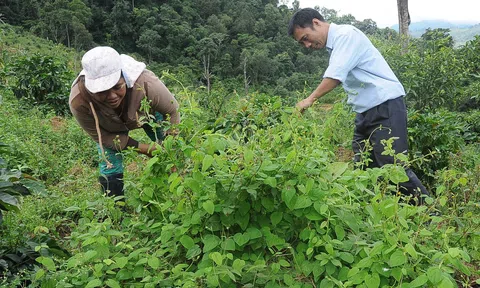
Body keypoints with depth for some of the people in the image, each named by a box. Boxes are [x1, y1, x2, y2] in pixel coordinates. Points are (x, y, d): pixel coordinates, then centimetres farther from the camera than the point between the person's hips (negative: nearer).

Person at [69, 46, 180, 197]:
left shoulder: (146, 83, -44)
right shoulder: (78, 102, -40)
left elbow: (172, 111, -23)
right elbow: (100, 136, -23)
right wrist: (144, 148, -27)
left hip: (150, 111, 0)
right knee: (110, 171, -5)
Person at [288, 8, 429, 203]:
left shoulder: (346, 35, -12)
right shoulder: (335, 45, 15)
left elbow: (335, 76, -20)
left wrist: (310, 99, -11)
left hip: (386, 108, -9)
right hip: (366, 112, 9)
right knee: (363, 168, 9)